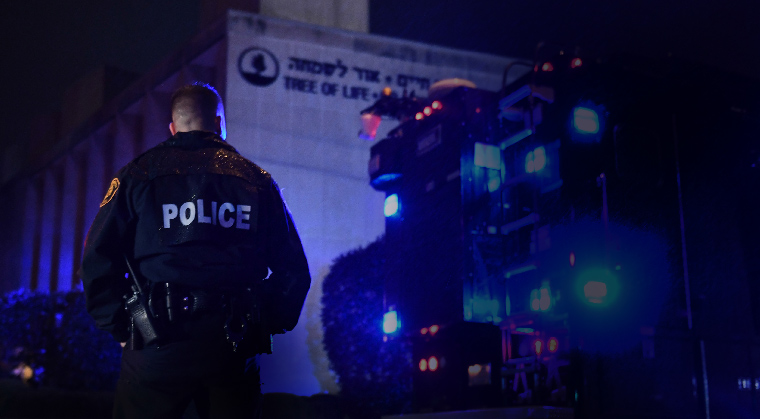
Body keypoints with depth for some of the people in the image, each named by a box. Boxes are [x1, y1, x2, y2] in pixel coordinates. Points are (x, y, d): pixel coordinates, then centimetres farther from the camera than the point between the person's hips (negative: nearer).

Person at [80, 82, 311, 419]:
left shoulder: (139, 174, 7)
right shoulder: (256, 179, 11)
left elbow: (98, 258, 0)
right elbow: (293, 268, 8)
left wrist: (120, 328, 6)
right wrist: (267, 326, 15)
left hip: (157, 351, -1)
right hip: (234, 350, 1)